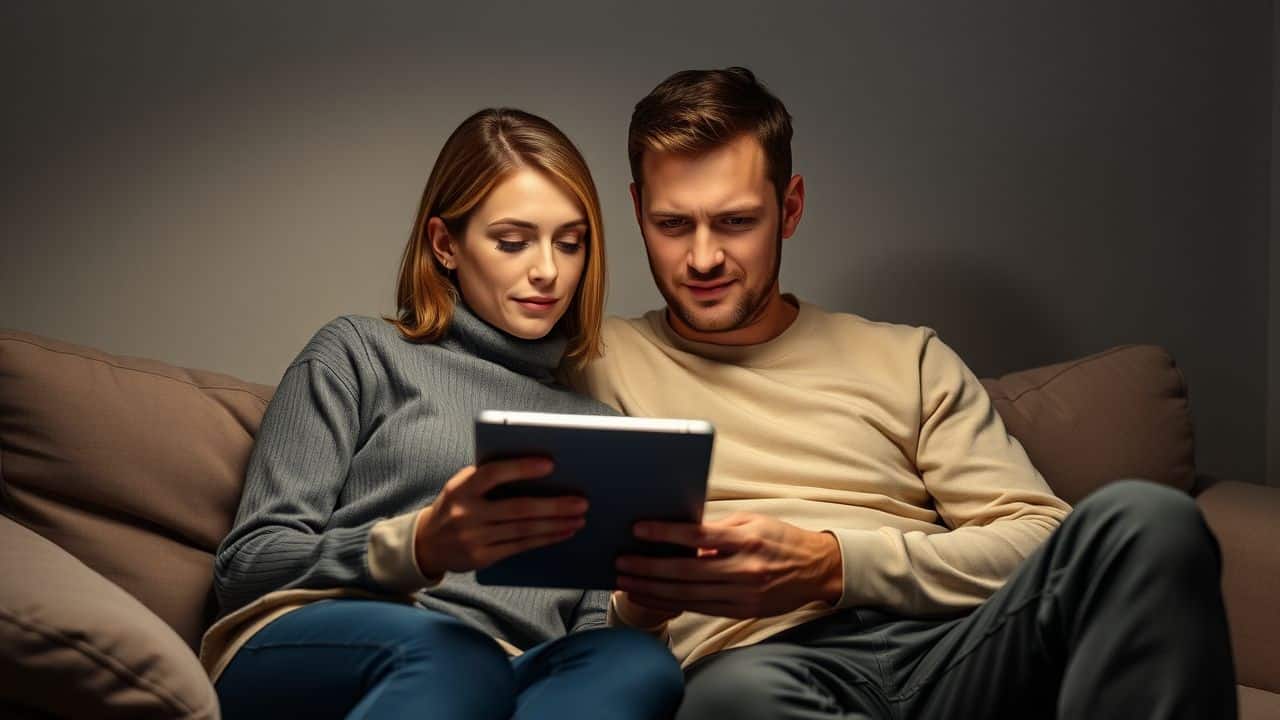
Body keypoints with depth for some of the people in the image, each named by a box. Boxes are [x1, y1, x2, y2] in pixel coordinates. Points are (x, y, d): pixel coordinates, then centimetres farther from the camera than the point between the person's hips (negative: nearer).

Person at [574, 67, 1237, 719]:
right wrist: (632, 599, -17)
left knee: (1146, 519, -27)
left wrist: (829, 566, -7)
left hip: (951, 648, 4)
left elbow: (1039, 539, 9)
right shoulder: (602, 363, 18)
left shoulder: (908, 359, 23)